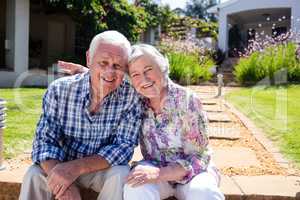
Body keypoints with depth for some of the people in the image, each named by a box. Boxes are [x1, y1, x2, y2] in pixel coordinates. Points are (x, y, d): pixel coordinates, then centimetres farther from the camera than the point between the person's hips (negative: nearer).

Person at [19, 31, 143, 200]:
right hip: (62, 167, 0)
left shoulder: (132, 96, -18)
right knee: (35, 175, -27)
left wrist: (77, 167, -33)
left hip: (104, 169, 1)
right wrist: (61, 178, -33)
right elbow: (45, 140, -14)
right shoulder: (59, 90, -15)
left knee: (121, 174, -28)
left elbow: (124, 146, -19)